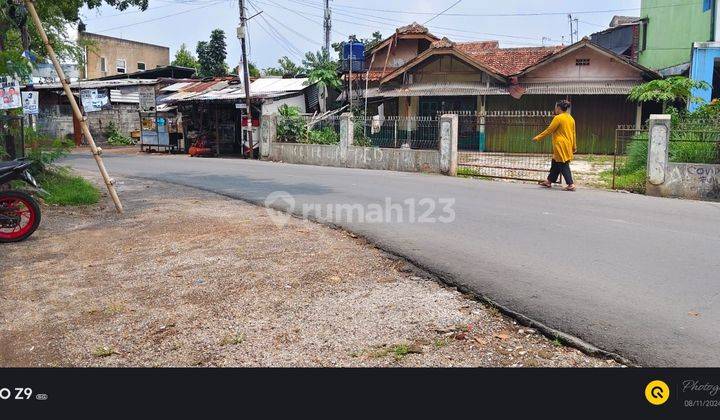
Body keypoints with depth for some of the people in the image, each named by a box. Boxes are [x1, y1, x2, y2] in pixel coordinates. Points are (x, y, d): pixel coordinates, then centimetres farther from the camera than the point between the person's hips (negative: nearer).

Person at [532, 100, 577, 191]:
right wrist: (574, 147, 21)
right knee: (555, 163, 17)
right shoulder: (571, 118, 11)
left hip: (561, 146, -8)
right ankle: (549, 181, 25)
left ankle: (571, 184, -9)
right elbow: (573, 133, 15)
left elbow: (549, 130, -12)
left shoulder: (558, 118, -13)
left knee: (563, 165, -5)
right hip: (568, 146, 9)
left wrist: (538, 137, -3)